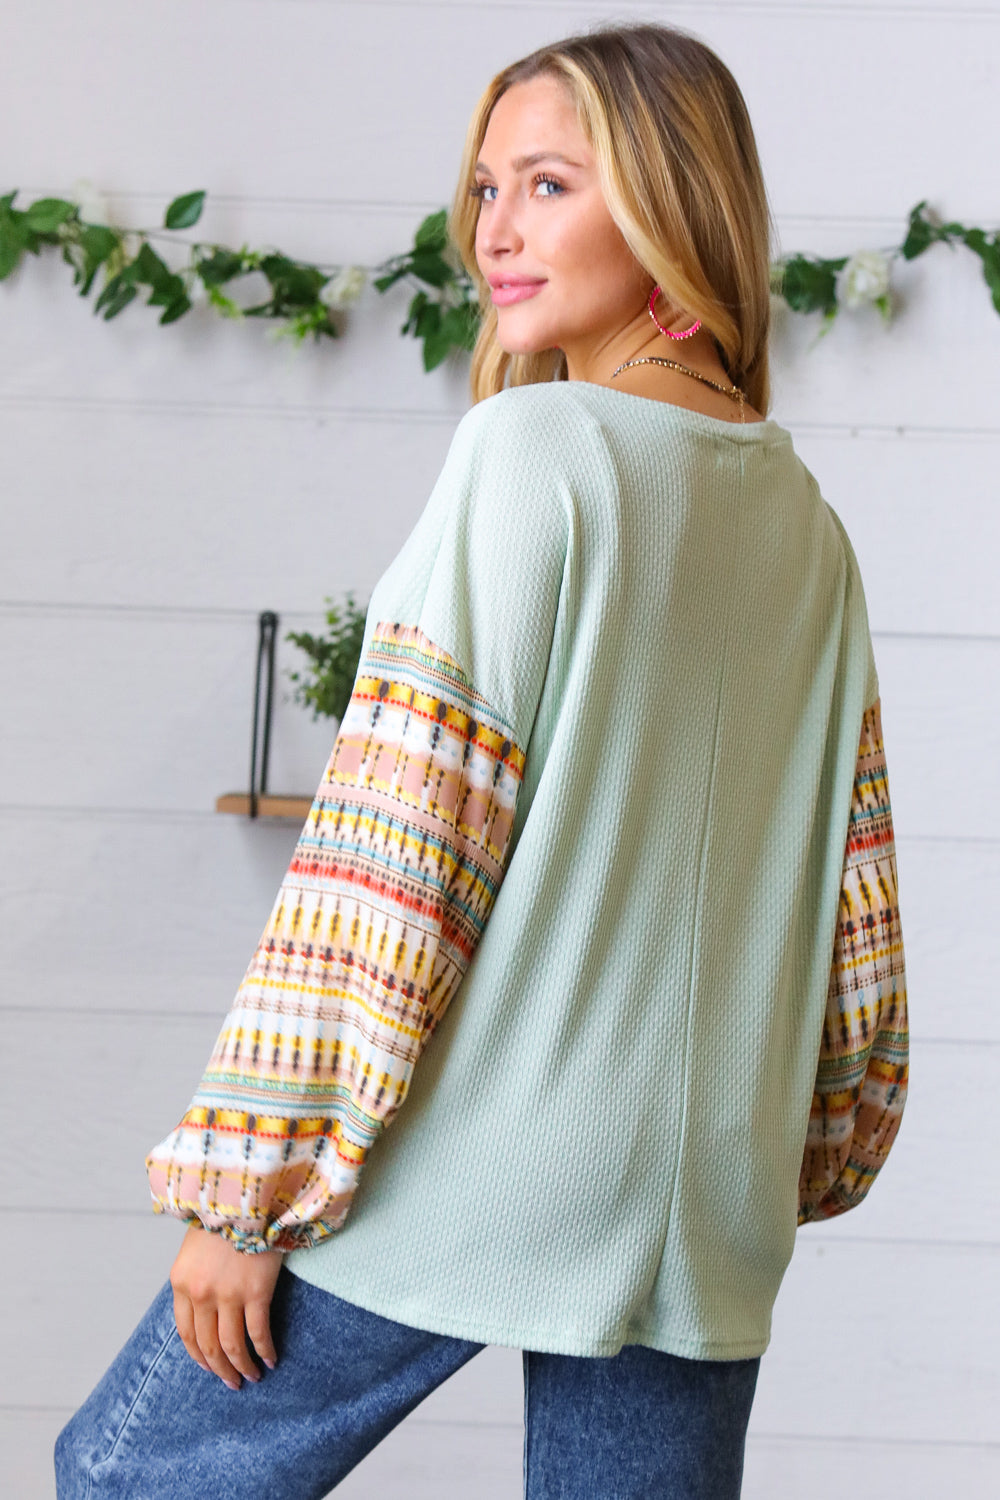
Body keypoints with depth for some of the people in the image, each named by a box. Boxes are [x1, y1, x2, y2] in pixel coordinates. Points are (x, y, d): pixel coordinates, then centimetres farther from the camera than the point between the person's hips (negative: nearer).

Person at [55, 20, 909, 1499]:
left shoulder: (532, 450, -10)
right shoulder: (812, 530, 10)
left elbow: (392, 850, -15)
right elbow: (855, 898, 13)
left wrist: (249, 1179, -11)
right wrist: (808, 1149, 24)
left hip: (465, 1161, -6)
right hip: (697, 1202, 7)